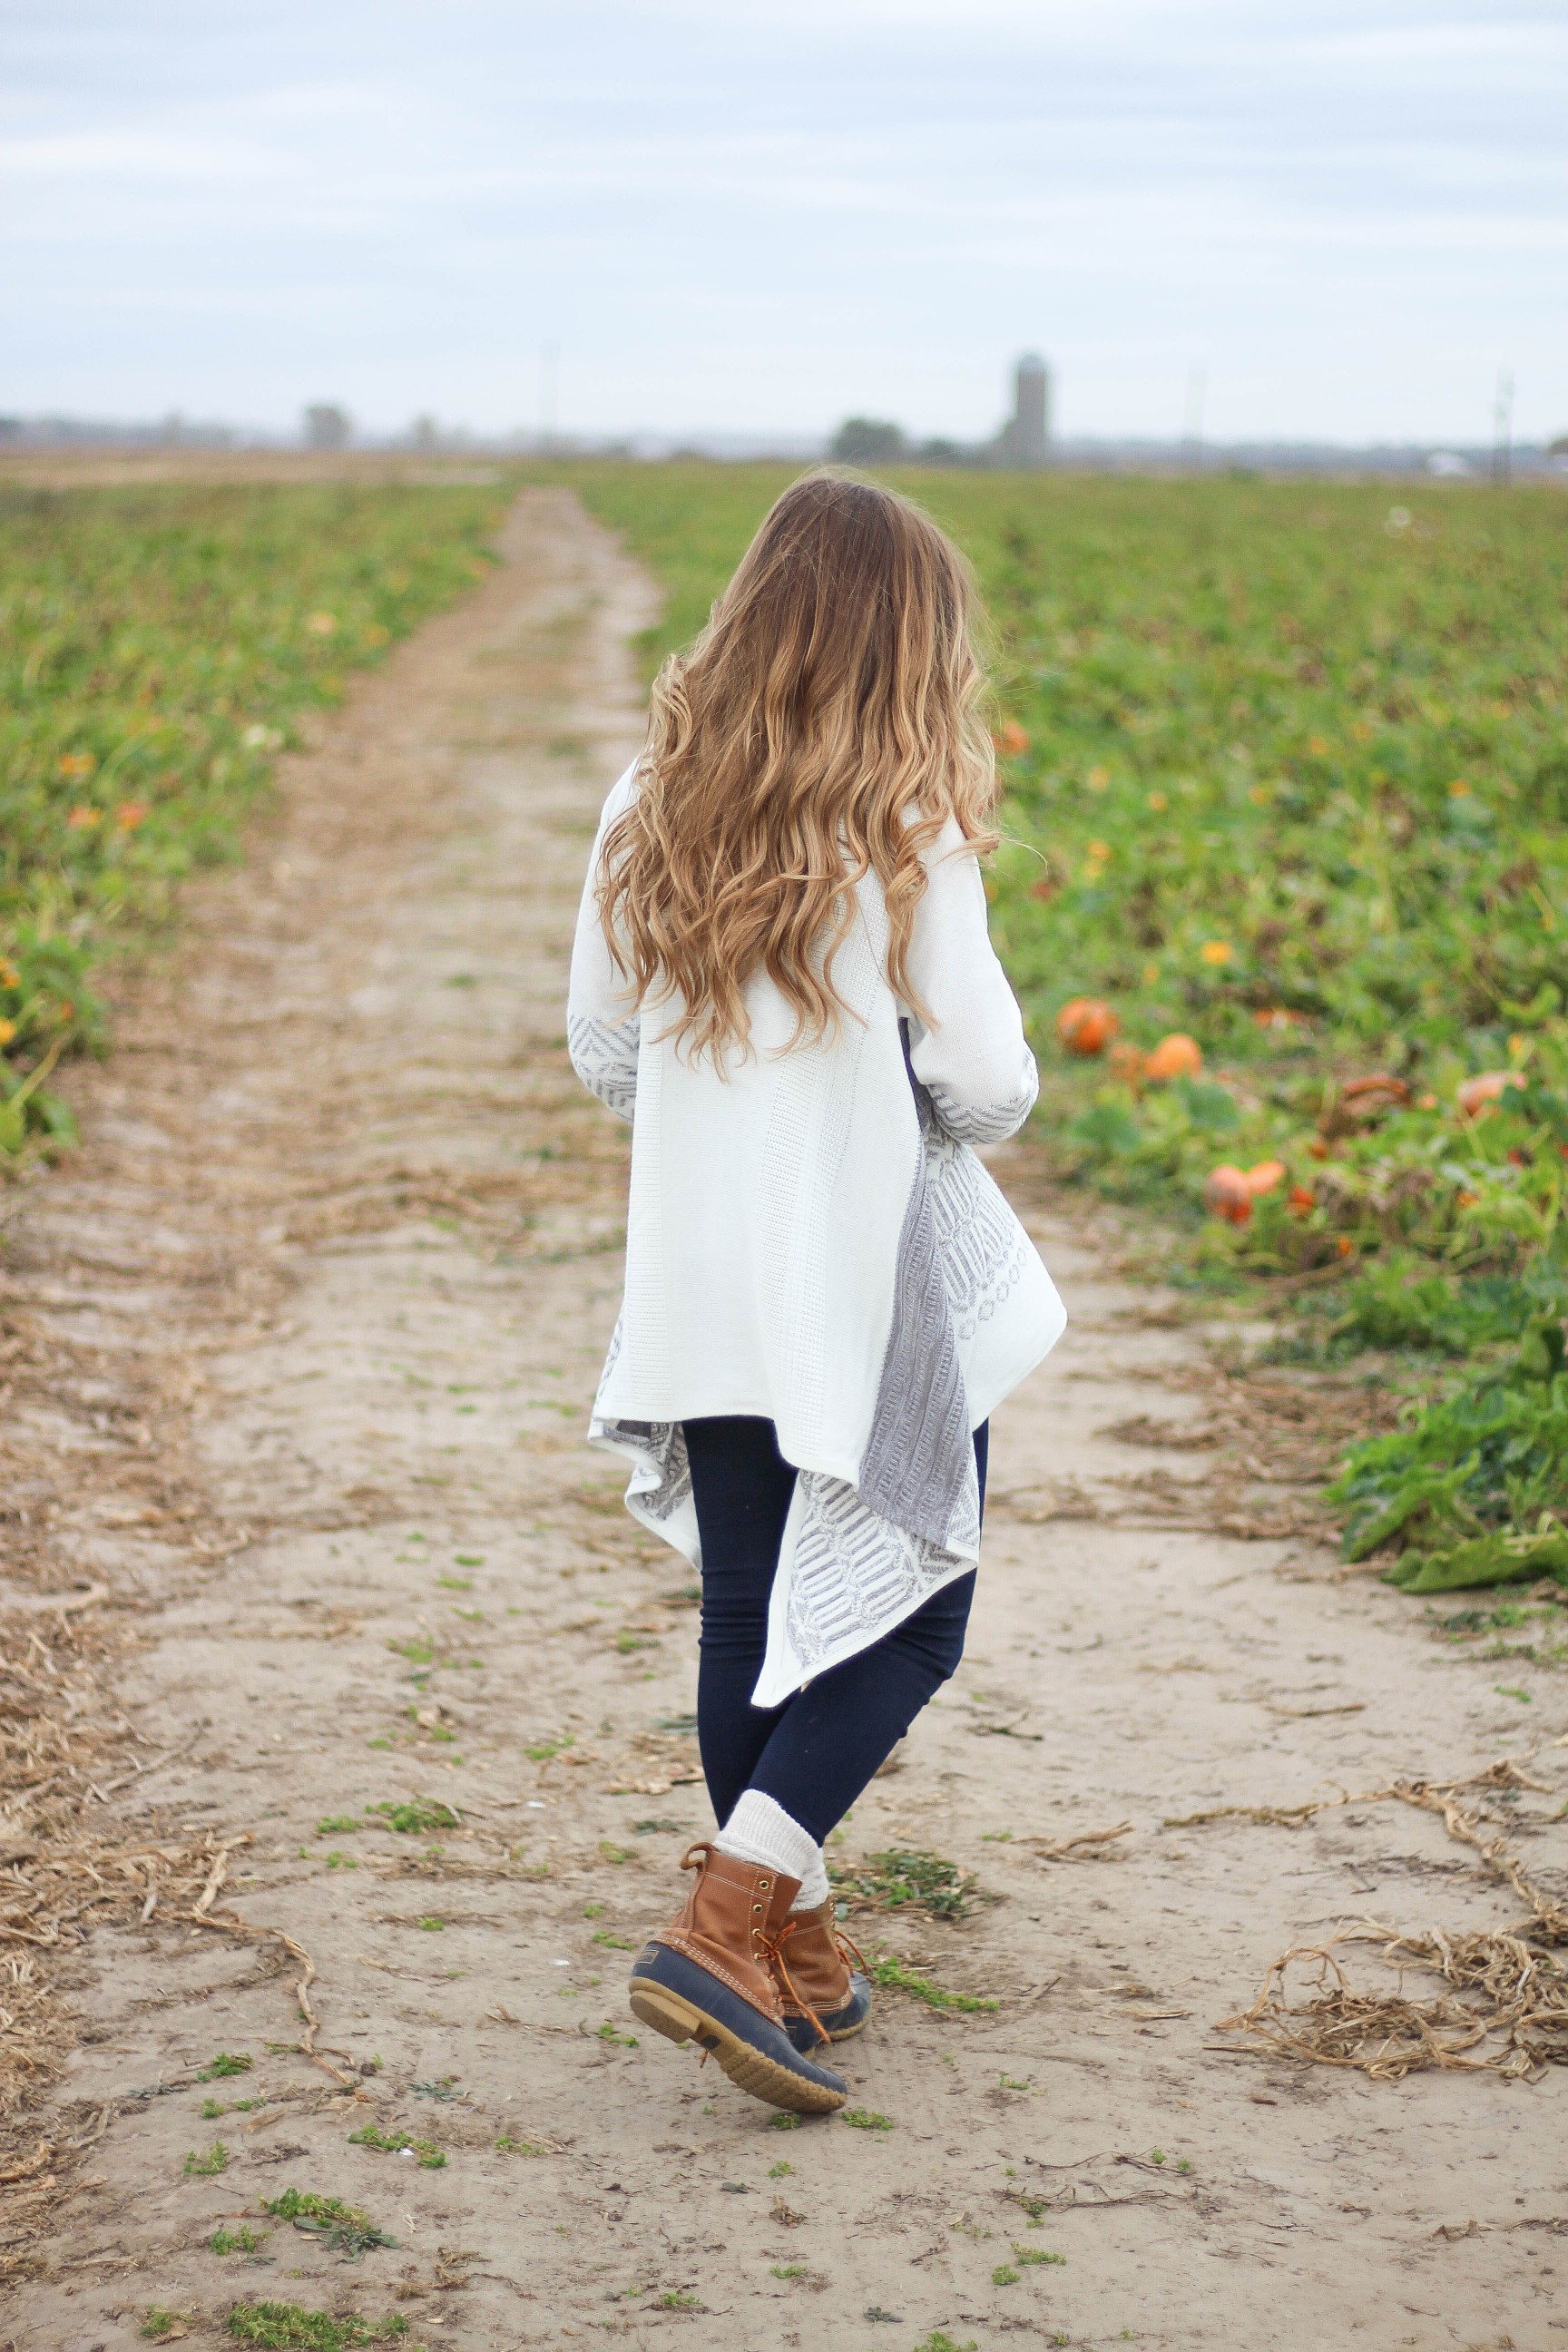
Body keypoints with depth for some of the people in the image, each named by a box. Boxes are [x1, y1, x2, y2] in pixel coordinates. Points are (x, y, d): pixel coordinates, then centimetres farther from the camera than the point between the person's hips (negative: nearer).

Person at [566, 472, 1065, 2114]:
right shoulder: (904, 838, -14)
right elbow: (987, 1080, -14)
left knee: (747, 1616, 15)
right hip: (878, 1287, -5)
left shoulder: (650, 811, 0)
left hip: (701, 1289, 5)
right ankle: (726, 1924, -6)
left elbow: (599, 1050, 7)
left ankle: (788, 1941, 26)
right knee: (907, 1618, 7)